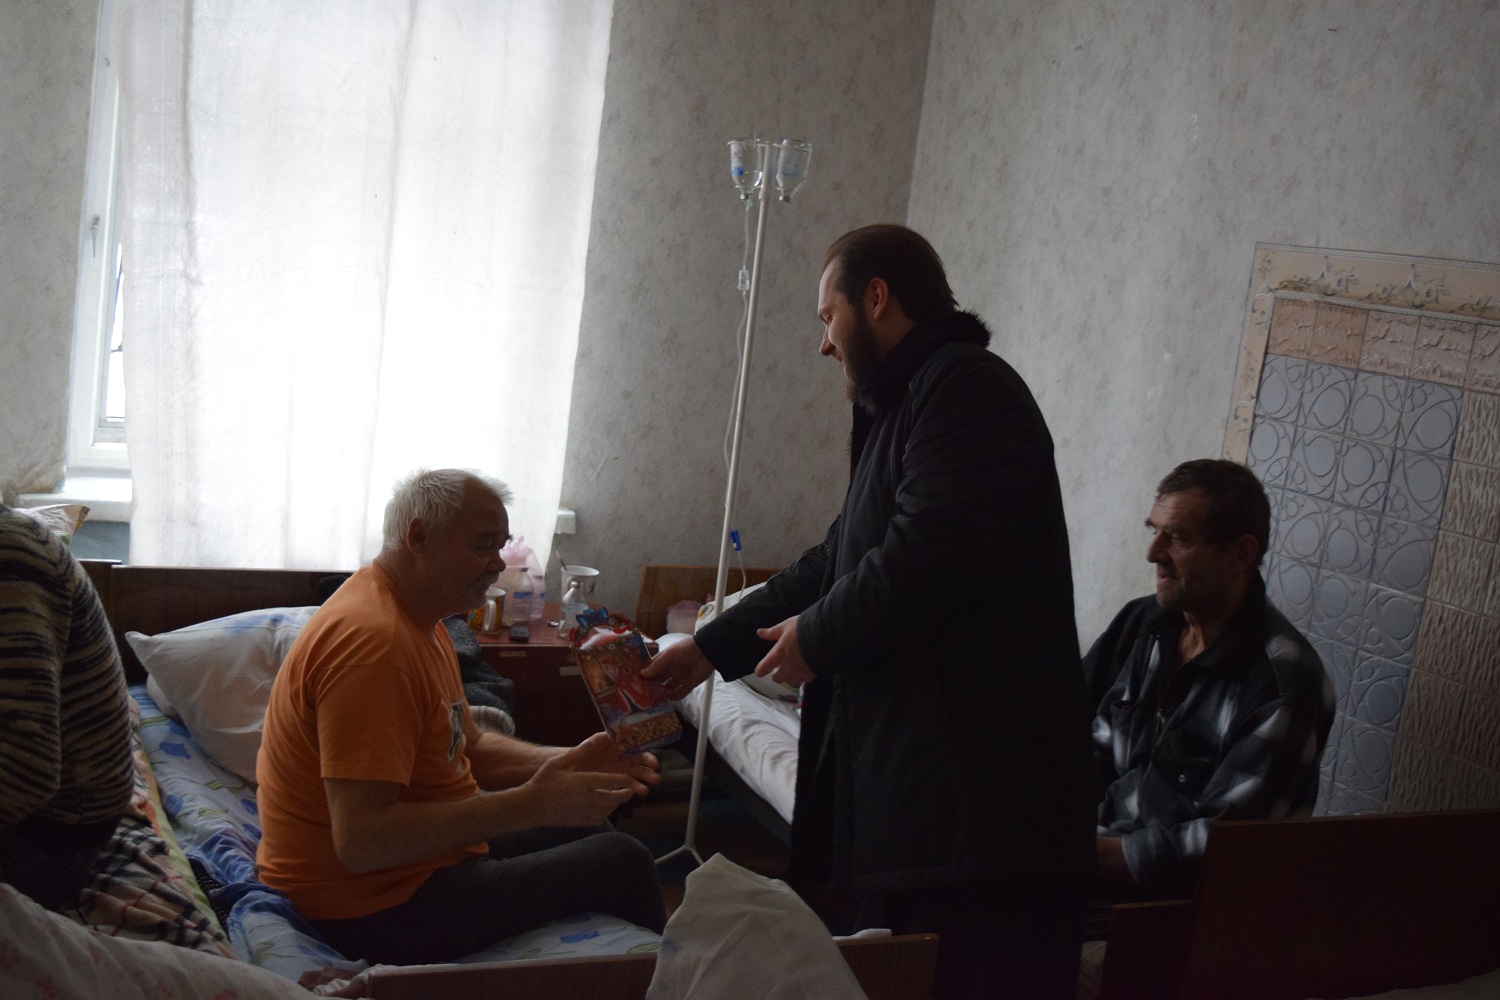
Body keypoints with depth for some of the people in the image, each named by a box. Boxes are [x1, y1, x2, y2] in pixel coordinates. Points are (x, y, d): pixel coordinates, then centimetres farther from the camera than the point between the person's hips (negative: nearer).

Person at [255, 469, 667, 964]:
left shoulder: (419, 619, 7)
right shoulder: (371, 643, -28)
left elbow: (469, 747, 14)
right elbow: (360, 842, -34)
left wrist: (571, 764, -3)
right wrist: (530, 804, -32)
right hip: (379, 911, -11)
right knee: (624, 865, -7)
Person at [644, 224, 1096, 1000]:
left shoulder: (967, 387, -10)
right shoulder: (900, 408, 23)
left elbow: (924, 558, -22)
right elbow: (837, 562, 27)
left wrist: (816, 638, -5)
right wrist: (709, 648, 26)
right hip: (906, 785, 10)